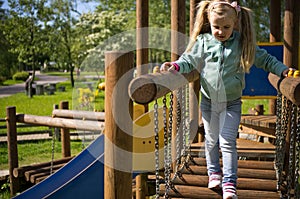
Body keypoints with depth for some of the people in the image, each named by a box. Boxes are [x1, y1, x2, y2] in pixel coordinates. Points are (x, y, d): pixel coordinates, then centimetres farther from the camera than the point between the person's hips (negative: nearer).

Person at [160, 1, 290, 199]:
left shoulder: (243, 43, -6)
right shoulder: (203, 41, -5)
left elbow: (264, 59, 4)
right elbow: (189, 59, 3)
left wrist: (283, 69, -7)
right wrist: (176, 66, -16)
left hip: (232, 103, -2)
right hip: (209, 101, 2)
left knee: (228, 141, -9)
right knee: (211, 140, 16)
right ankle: (214, 173, 37)